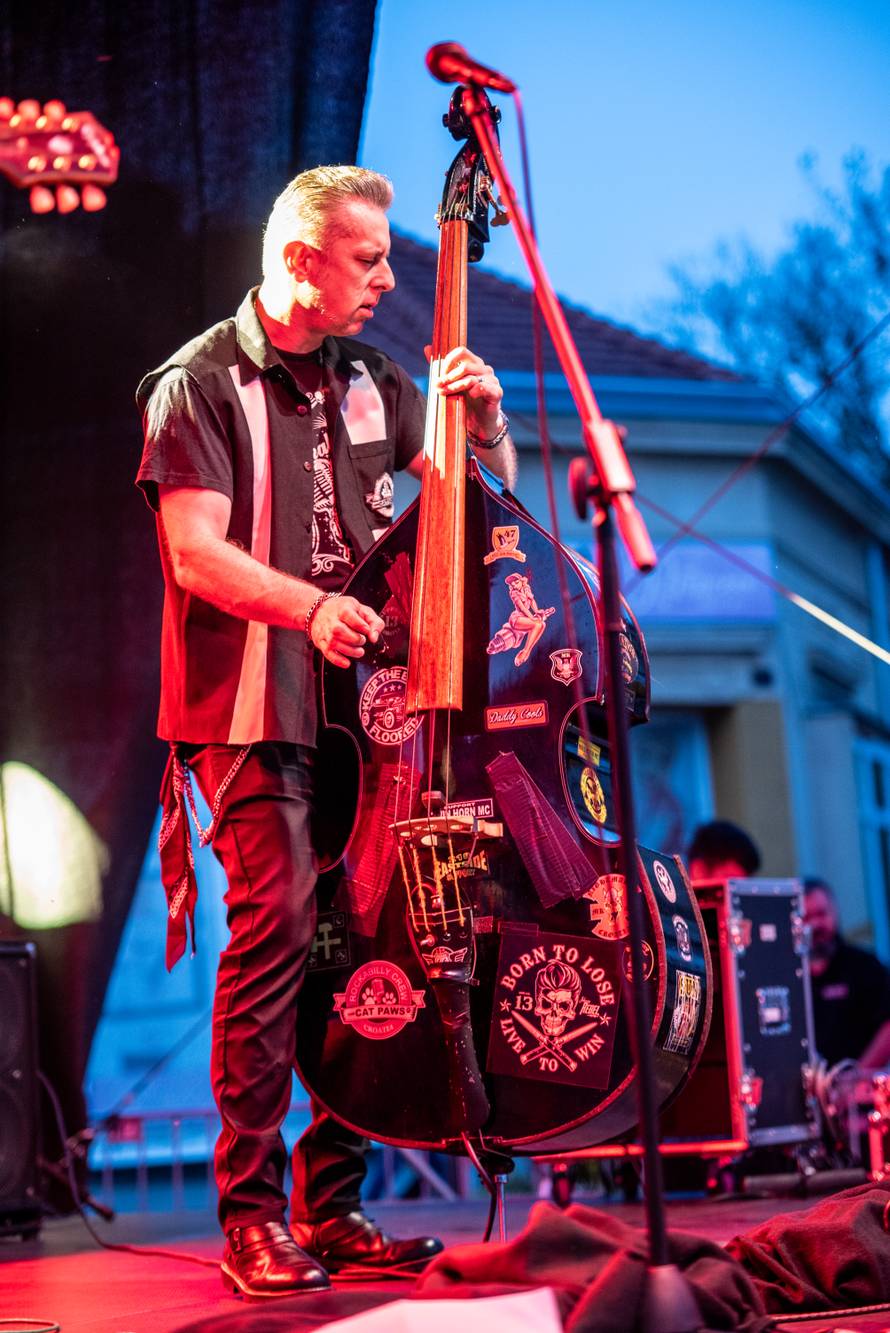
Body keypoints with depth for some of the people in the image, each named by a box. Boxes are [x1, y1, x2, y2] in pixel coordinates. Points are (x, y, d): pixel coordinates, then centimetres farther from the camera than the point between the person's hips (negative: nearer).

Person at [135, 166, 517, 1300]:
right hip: (255, 710, -5)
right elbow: (196, 551, -11)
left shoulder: (370, 383, 17)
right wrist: (309, 605, -28)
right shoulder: (201, 382, -1)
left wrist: (486, 416, 1)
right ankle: (252, 1214, -6)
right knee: (277, 920, -15)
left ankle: (332, 1206, 12)